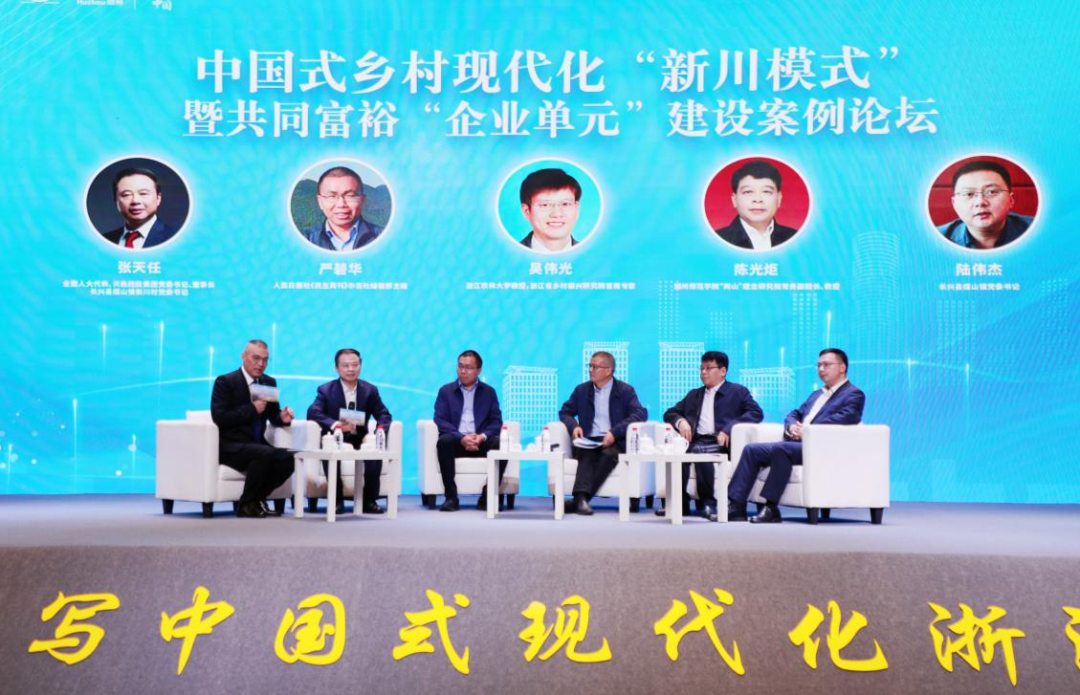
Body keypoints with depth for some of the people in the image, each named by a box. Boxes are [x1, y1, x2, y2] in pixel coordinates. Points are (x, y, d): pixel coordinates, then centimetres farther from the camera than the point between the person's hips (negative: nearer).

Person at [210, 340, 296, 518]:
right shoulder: (225, 382, -7)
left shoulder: (269, 382, 12)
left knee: (286, 458, -23)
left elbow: (272, 416, 18)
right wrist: (252, 409, -22)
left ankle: (257, 498, -2)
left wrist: (282, 417, -6)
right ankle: (247, 504, -14)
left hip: (257, 444, 6)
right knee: (265, 454, -34)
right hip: (230, 446, -6)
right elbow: (219, 418, -16)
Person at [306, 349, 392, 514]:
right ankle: (337, 499, -18)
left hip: (360, 439, 2)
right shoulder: (325, 390, 0)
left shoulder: (370, 390, 6)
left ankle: (369, 500, -15)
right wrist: (336, 425, -33)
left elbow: (384, 415, 2)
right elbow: (313, 413, -15)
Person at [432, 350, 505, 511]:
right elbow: (440, 420, -3)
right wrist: (461, 438, -19)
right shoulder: (445, 391, 9)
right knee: (444, 441, -34)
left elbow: (496, 421, 4)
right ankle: (451, 497, -28)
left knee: (501, 445, -29)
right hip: (456, 442, -1)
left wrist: (482, 437, -18)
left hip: (480, 442, 1)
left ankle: (487, 497, -19)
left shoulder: (489, 392, 14)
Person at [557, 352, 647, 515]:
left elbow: (641, 413, -8)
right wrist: (574, 426, -7)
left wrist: (614, 432, -21)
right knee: (587, 454, -33)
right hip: (588, 441, 2)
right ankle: (581, 498, -52)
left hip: (614, 442, -2)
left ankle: (579, 499, -42)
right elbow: (565, 411, 18)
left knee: (608, 454, -35)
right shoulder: (581, 390, 16)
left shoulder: (625, 390, 5)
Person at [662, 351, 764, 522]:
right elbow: (670, 413, 27)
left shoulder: (738, 392, 14)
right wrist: (680, 421, 1)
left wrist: (729, 428, -16)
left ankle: (709, 502, -27)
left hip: (721, 443, -4)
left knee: (698, 450, -36)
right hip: (696, 442, 4)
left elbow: (756, 412, -2)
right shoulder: (694, 395, 29)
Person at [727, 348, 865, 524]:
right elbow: (794, 414, 26)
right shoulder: (817, 394, 30)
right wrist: (791, 426, 0)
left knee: (780, 448, -35)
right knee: (751, 450, -9)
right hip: (796, 443, 8)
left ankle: (771, 509, -30)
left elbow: (844, 418, -16)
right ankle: (735, 506, -13)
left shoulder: (854, 395, 2)